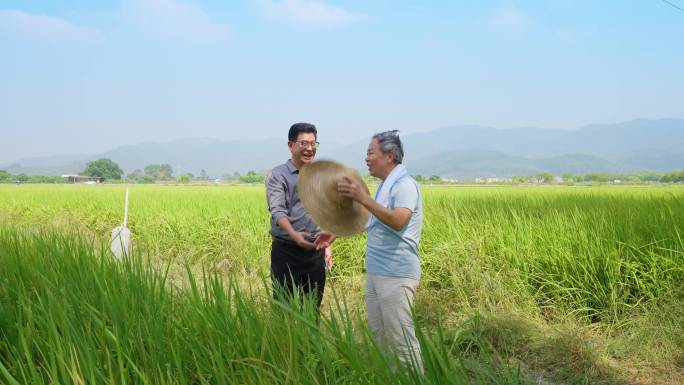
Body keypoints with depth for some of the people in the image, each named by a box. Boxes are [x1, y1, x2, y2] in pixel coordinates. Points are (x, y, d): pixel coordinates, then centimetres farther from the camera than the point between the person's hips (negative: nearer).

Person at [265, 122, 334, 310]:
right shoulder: (277, 175, -7)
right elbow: (277, 211, -19)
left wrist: (327, 244, 15)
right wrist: (295, 235, -36)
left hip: (315, 251, 5)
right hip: (286, 252, -5)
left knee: (313, 307, 12)